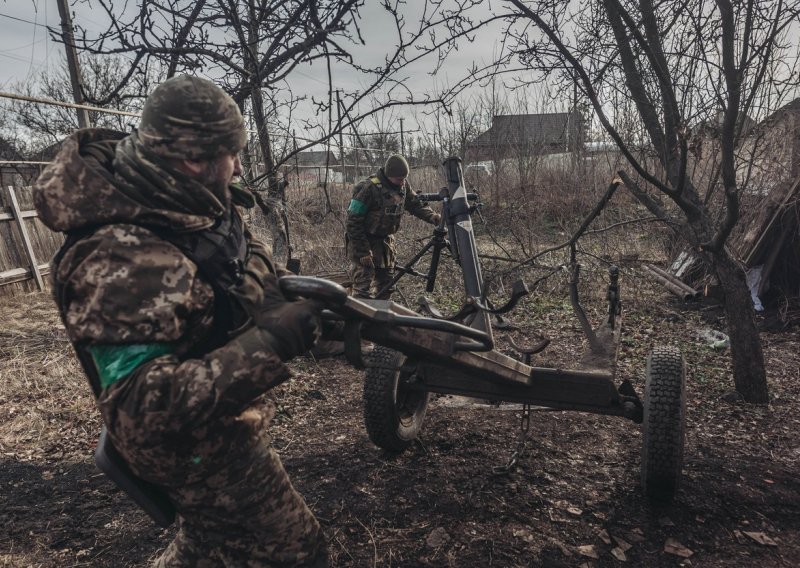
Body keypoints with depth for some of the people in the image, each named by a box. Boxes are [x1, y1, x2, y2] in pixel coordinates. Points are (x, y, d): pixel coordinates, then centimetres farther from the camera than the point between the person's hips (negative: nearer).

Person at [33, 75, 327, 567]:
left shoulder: (193, 207, -6)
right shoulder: (124, 259, -34)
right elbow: (141, 409, -37)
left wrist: (293, 286, -3)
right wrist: (269, 343, -40)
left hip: (221, 424, 9)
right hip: (204, 450, -9)